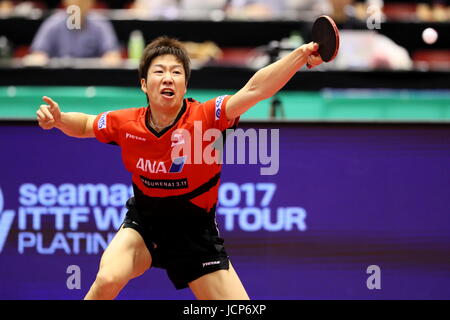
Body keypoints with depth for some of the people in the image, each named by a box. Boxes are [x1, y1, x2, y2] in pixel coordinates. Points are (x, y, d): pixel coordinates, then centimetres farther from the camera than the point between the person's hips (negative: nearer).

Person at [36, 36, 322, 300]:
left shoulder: (204, 118, -23)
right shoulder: (125, 124, -13)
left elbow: (254, 90, -38)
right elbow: (85, 125, 10)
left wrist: (301, 55, -52)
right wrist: (58, 119, -12)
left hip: (196, 231, -1)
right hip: (144, 223, 1)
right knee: (109, 279, -27)